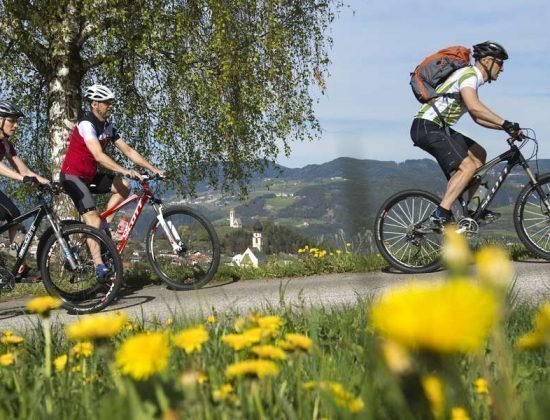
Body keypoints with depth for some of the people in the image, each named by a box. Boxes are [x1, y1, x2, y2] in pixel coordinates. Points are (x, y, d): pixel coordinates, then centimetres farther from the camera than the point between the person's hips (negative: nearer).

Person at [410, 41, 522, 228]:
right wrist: (505, 123, -28)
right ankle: (441, 214, -21)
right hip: (428, 127, -11)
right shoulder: (469, 74, -11)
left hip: (437, 128, 11)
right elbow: (474, 107, -30)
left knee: (478, 154, 14)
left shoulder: (472, 79, 22)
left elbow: (477, 117, 26)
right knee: (467, 167, -18)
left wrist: (505, 127, 16)